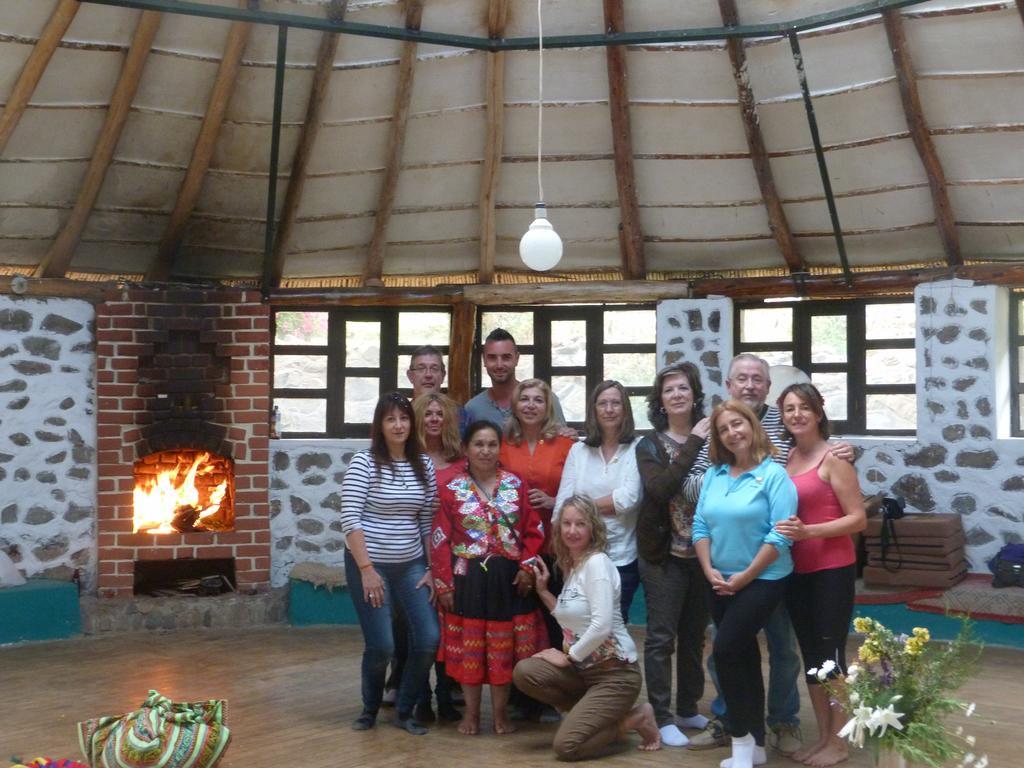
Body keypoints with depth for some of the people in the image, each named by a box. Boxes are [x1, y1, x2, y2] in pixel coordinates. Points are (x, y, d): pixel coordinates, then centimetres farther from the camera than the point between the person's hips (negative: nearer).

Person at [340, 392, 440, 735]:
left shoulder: (424, 465, 4)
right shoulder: (364, 462, -10)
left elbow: (428, 522, 7)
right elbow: (350, 519, -14)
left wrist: (431, 569, 4)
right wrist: (366, 569, -17)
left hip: (411, 565, 5)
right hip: (369, 565, -4)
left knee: (429, 639, -4)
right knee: (381, 646, -5)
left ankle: (405, 711, 17)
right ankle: (370, 708, 24)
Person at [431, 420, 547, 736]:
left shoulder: (515, 484, 3)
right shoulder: (452, 489, -2)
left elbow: (534, 530, 4)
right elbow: (440, 540, -4)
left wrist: (527, 567, -6)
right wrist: (443, 583, -8)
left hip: (508, 578, 1)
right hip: (467, 578, -1)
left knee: (504, 646, 8)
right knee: (469, 646, 6)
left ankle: (500, 711, 21)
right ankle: (471, 712, 20)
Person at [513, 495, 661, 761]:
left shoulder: (597, 562, -17)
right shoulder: (571, 565, 9)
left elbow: (602, 626, -25)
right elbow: (572, 617, 10)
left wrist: (568, 658, -14)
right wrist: (543, 590, 7)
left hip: (614, 672, -8)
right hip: (585, 667, 8)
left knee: (566, 746, -16)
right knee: (524, 672, -14)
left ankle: (634, 719, 6)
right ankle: (598, 714, 4)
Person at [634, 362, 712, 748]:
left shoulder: (709, 438, 3)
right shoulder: (649, 445, -2)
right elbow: (660, 488, -21)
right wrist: (693, 443, -19)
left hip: (702, 551, 3)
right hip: (664, 553, -3)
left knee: (694, 635, 13)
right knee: (661, 637, -2)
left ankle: (688, 708, 26)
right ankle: (662, 717, 5)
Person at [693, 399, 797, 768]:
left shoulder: (774, 474, -11)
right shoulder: (714, 475, 6)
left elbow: (780, 535, -18)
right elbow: (700, 526, 6)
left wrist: (745, 576, -17)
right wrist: (710, 571, -6)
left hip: (762, 580, -6)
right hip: (722, 583, 6)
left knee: (725, 650, -15)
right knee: (744, 657, 12)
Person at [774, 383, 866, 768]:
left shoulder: (833, 458, -11)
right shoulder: (786, 458, 7)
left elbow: (858, 518, -14)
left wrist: (808, 531, -24)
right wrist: (788, 531, -3)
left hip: (832, 570, -7)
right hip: (797, 571, 7)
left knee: (831, 653, 1)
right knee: (809, 653, 13)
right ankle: (822, 735, 26)